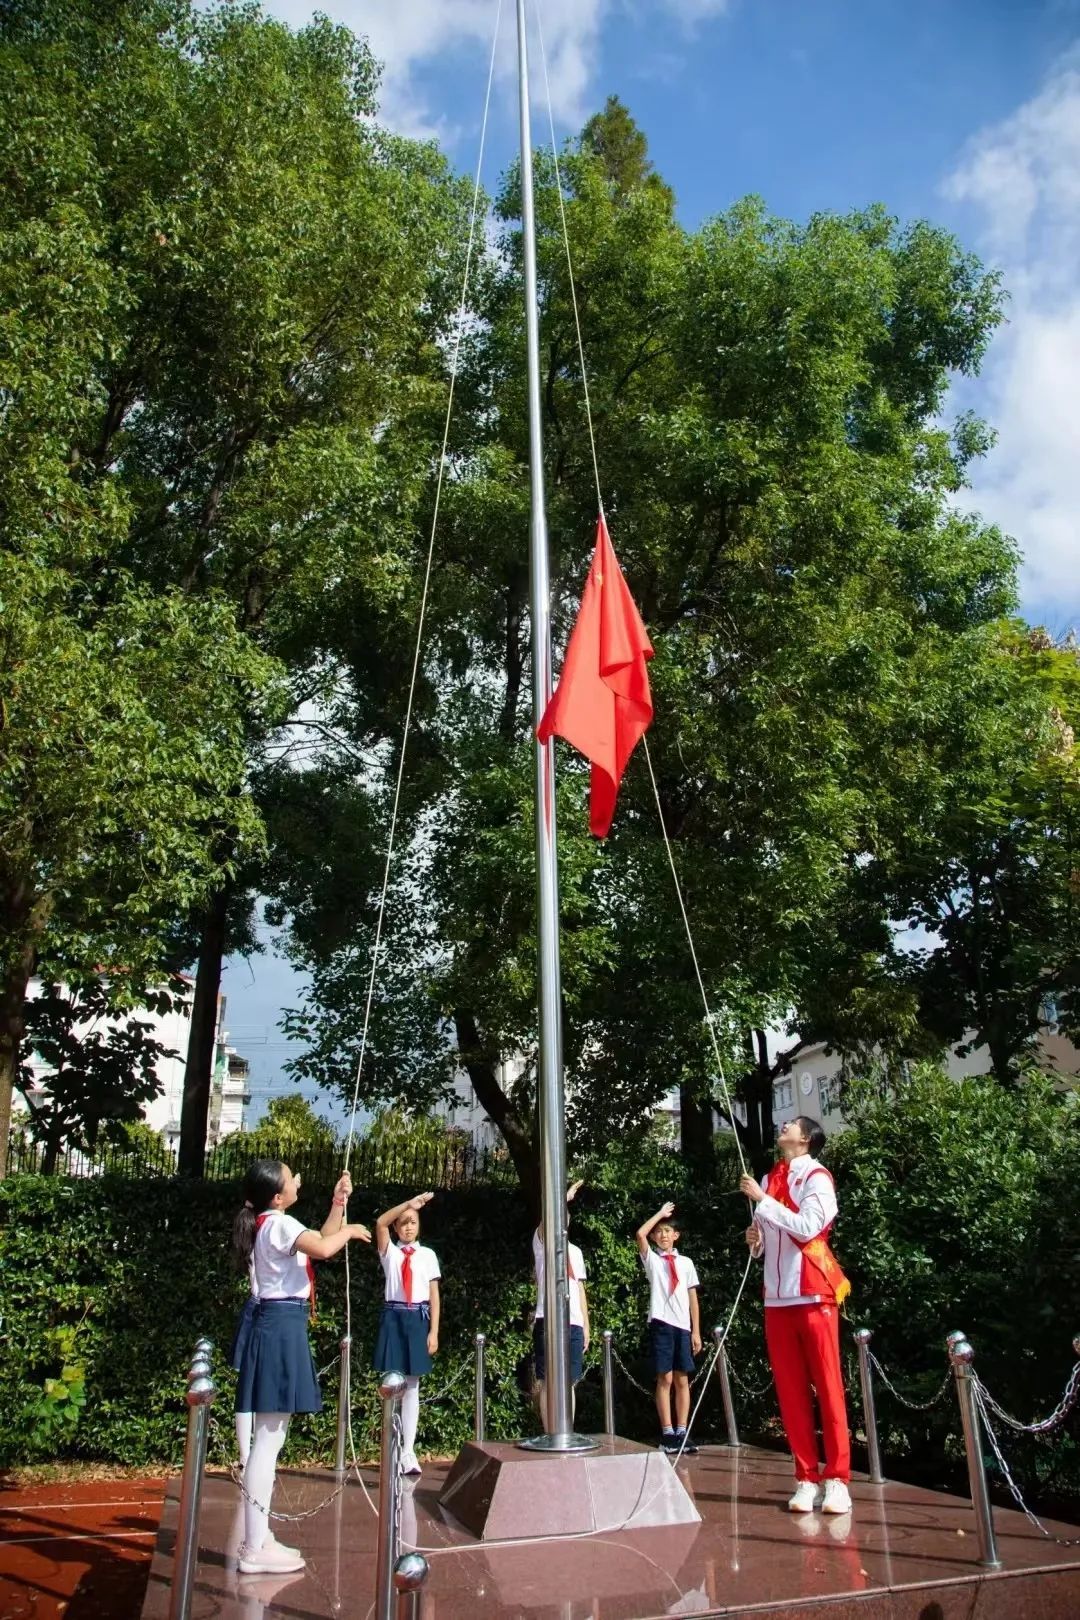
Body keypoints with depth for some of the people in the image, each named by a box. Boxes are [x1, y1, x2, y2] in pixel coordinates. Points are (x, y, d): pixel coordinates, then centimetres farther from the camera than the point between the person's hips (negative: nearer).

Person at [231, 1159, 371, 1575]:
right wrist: (350, 1231, -12)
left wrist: (338, 1205, 19)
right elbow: (323, 1249, -31)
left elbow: (317, 1243, 24)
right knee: (268, 1441, -6)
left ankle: (258, 1540, 20)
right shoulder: (279, 1224, -15)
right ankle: (255, 1549, -2)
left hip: (276, 1325, 11)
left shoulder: (269, 1224, 15)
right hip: (282, 1326, -11)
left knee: (270, 1439, 14)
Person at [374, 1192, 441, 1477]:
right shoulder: (390, 1251, 4)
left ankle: (408, 1451, 10)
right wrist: (408, 1203, -23)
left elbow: (434, 1296, 4)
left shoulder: (428, 1255, 6)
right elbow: (380, 1223, -16)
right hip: (394, 1317, 0)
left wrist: (433, 1332, -3)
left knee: (412, 1386, 6)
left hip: (418, 1319, 0)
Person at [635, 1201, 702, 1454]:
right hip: (661, 1324, -2)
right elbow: (640, 1234, -12)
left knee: (682, 1380, 4)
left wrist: (696, 1331, 5)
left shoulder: (686, 1263, 11)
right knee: (664, 1379, -3)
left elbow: (692, 1298, 10)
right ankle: (668, 1433, 2)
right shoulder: (651, 1259, 6)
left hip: (683, 1326, 2)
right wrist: (660, 1213, -3)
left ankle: (682, 1432, 9)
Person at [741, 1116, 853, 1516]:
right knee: (790, 1391, 6)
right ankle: (807, 1478, 12)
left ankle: (836, 1479, 6)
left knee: (828, 1387, 0)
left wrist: (762, 1199, -18)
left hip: (813, 1295, -6)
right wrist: (755, 1239, 1)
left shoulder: (816, 1177, -4)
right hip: (777, 1298, 6)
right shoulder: (769, 1180, 14)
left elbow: (806, 1227, -21)